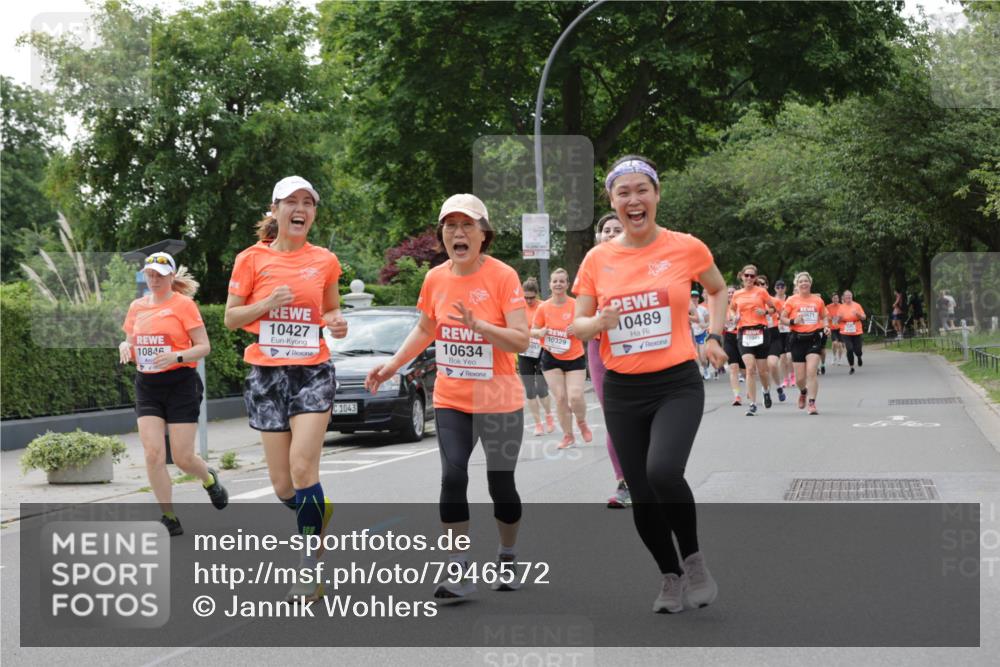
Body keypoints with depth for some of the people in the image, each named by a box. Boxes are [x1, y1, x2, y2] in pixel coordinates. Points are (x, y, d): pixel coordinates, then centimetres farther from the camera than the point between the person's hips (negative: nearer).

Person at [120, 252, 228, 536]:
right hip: (147, 386, 4)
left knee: (183, 457, -2)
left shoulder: (183, 304, -5)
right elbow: (131, 342, 19)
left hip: (181, 385, -4)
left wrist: (176, 356, -23)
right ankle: (170, 518, 1)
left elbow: (204, 347, -7)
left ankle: (210, 479, 33)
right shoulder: (137, 307, 10)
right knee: (153, 454, -10)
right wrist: (125, 347, -4)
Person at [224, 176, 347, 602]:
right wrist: (267, 303, -14)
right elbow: (231, 317, 3)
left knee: (303, 467, -16)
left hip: (313, 372, -1)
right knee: (281, 483, 2)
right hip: (266, 374, 1)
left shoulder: (325, 261, 6)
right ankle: (318, 511, 36)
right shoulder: (252, 259, 2)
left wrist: (337, 324, -4)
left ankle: (309, 570, -10)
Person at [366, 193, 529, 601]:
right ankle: (459, 572, -4)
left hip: (498, 401, -3)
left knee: (500, 484, 6)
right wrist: (394, 364, 12)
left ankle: (508, 558, 30)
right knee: (453, 477, -10)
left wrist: (477, 325, -30)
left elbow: (521, 340, -18)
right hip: (450, 400, 3)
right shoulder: (435, 279, 2)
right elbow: (425, 329, 20)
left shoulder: (502, 276, -12)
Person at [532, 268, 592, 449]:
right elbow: (532, 331, 7)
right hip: (551, 358, 1)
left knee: (575, 396, -11)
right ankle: (568, 436, 13)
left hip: (575, 358, -1)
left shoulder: (576, 305, -7)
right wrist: (541, 332, -15)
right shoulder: (543, 308, -3)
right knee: (560, 398, -2)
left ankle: (582, 422, 23)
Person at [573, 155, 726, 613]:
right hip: (622, 390, 3)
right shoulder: (597, 259, 1)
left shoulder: (687, 248, -3)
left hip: (678, 385, -3)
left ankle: (693, 559, -2)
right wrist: (599, 322, -15)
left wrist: (714, 337, 3)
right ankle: (670, 575, 29)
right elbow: (578, 325, 6)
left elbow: (717, 289, 17)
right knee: (641, 496, 7)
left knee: (663, 471, -26)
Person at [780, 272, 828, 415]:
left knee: (812, 371, -16)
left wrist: (825, 326, 0)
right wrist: (793, 321, -14)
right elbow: (782, 317, 4)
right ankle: (803, 392, 38)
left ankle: (812, 404, -12)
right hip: (798, 339, 0)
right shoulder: (792, 300, 2)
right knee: (800, 377, 3)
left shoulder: (818, 300, 7)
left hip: (814, 337, 0)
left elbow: (824, 317, 20)